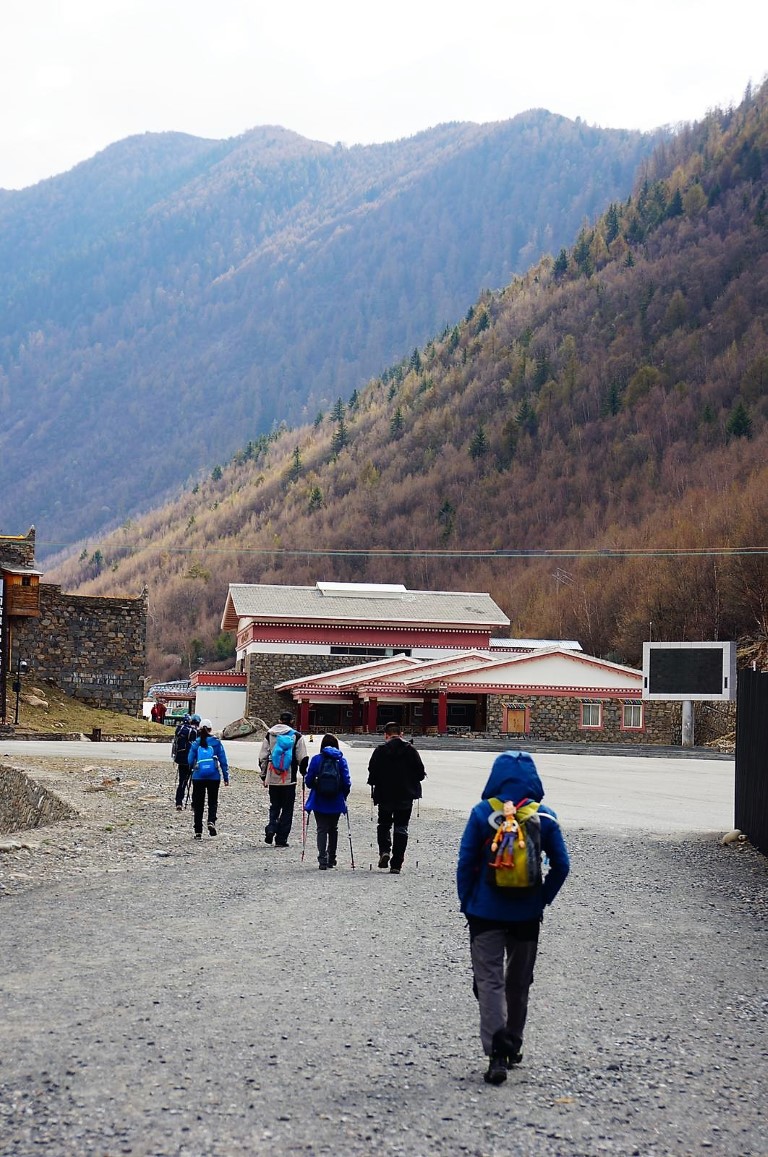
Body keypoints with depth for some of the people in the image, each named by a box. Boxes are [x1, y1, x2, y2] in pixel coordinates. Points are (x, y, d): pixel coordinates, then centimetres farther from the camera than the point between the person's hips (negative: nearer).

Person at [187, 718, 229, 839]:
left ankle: (198, 831, 7)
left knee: (198, 803, 9)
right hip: (214, 777, 0)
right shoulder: (216, 742, -1)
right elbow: (223, 761, -1)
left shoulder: (196, 743, 0)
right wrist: (226, 777, 4)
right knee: (213, 802, 13)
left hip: (198, 777, 1)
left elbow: (190, 761, 2)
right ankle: (211, 821, -14)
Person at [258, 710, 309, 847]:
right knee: (287, 809, 5)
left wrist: (264, 776, 16)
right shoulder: (296, 736, -3)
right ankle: (281, 839, 3)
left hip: (273, 779, 3)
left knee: (274, 806, 16)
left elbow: (262, 758, 8)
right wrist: (304, 772, 15)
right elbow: (303, 758, -3)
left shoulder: (269, 735, 6)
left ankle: (271, 829, -6)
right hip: (289, 779, -3)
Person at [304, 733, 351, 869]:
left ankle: (323, 860, -12)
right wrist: (344, 796, 10)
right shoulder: (341, 760, -4)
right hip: (336, 802, 1)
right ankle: (331, 859, 25)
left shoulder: (316, 759, -6)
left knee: (322, 830, 2)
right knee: (333, 829, 18)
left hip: (319, 802, -1)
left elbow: (308, 780, -4)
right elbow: (347, 782, -6)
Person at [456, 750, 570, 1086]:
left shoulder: (482, 814, -8)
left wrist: (467, 903, 3)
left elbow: (465, 863, -7)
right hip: (527, 916, 2)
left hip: (486, 913, -2)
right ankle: (512, 1047, 31)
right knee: (518, 982, 18)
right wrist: (542, 900, 7)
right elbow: (561, 866, -1)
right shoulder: (545, 818, -3)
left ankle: (497, 1052, -16)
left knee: (489, 980, -1)